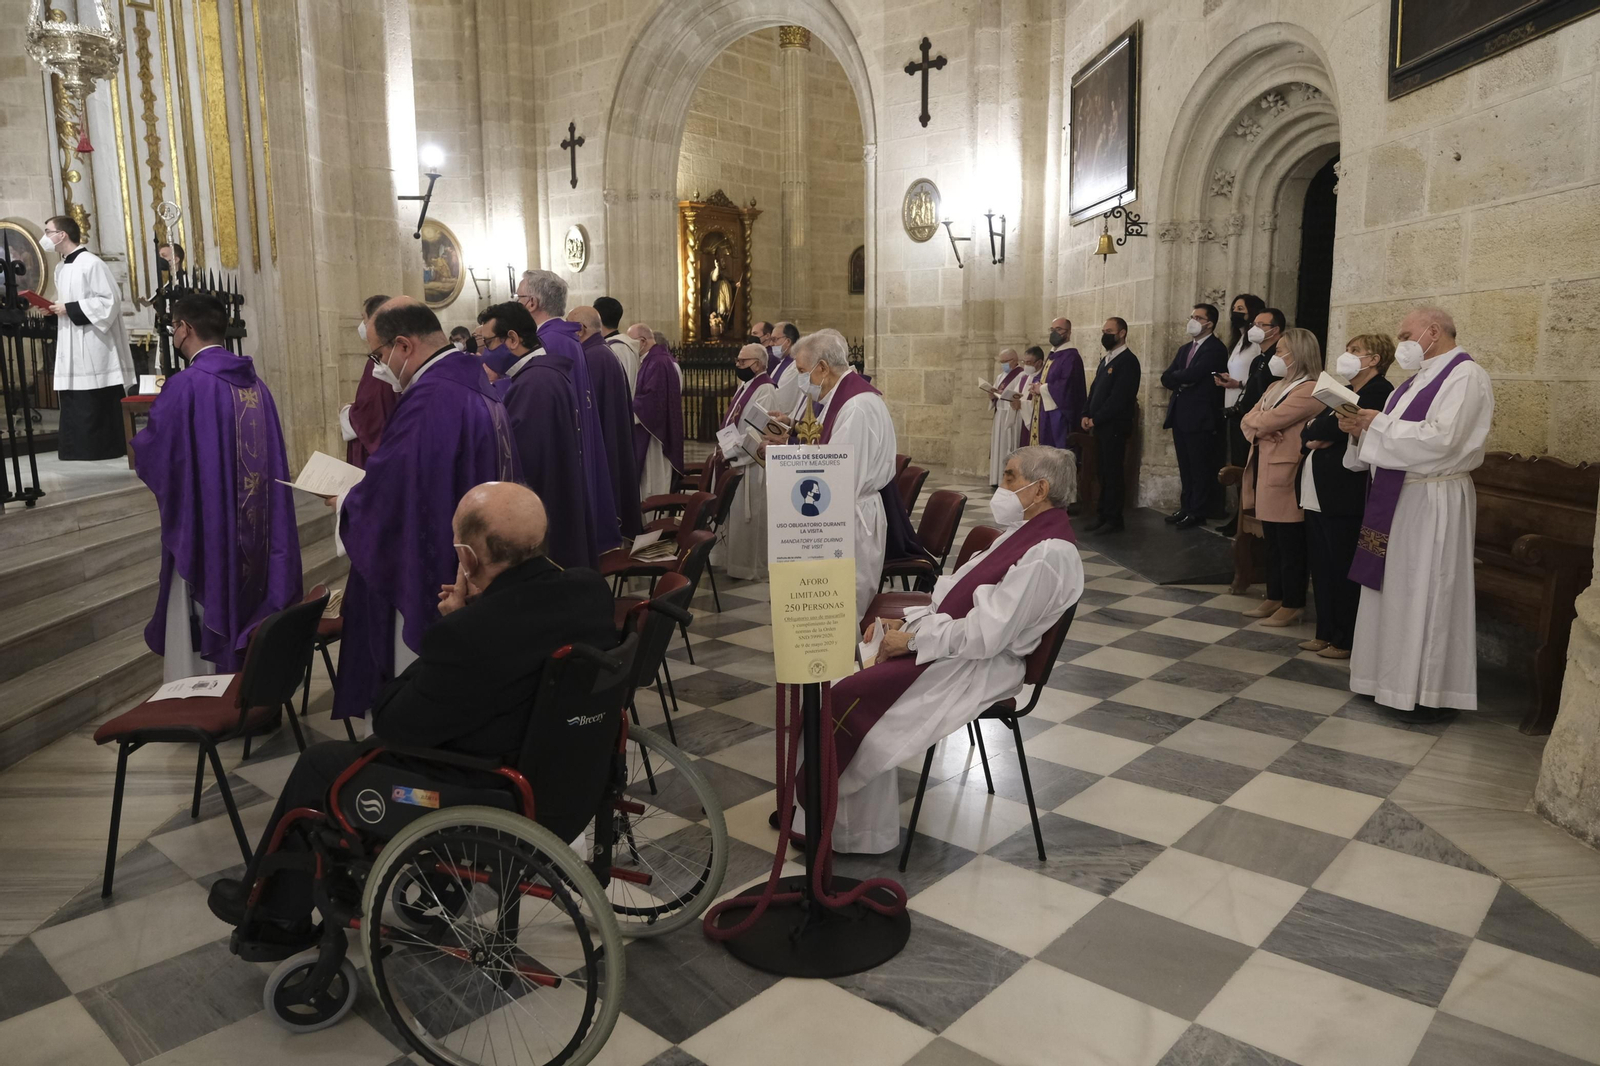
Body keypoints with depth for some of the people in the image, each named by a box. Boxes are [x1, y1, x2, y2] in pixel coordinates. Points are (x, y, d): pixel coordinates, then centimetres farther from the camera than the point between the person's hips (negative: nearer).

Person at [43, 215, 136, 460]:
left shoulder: (92, 263, -11)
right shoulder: (60, 268, 15)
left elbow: (110, 301, -16)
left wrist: (69, 309, -15)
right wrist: (57, 309, 2)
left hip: (94, 346, -9)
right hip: (71, 347, 9)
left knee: (98, 404, -5)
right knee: (74, 403, 8)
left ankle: (106, 447, 3)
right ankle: (80, 448, 14)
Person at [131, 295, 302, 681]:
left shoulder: (186, 385, -15)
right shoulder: (255, 383, 5)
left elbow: (151, 452, -10)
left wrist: (138, 442, 14)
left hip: (204, 529, -6)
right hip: (255, 532, 6)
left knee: (198, 633, 4)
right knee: (244, 608, 16)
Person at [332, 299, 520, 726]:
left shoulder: (429, 398, -23)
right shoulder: (475, 381, 8)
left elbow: (385, 495, -23)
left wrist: (346, 504, -1)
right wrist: (362, 493, 18)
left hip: (431, 581, -10)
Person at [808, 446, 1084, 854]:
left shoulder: (1048, 554, -21)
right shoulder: (1026, 530, 11)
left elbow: (984, 636, -25)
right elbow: (958, 593, 16)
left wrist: (911, 640, -16)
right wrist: (906, 621, 3)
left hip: (981, 666, -10)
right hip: (952, 637, 10)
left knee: (851, 697, -16)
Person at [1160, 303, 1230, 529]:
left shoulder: (1215, 349, -10)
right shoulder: (1185, 349, 17)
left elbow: (1191, 375, -21)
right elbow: (1166, 378, 9)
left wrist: (1176, 377, -2)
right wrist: (1182, 381, -10)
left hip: (1201, 417, -8)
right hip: (1180, 415, 8)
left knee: (1200, 467, 0)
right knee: (1185, 467, 14)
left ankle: (1198, 512, 6)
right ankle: (1186, 507, 22)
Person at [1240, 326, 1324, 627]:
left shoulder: (1309, 390, -12)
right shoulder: (1275, 386, 19)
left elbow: (1266, 422, -19)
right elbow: (1248, 420, 11)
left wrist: (1258, 422, 3)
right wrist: (1261, 428, -10)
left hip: (1284, 474, -9)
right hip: (1264, 471, 9)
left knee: (1290, 545, -2)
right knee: (1272, 542, 14)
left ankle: (1292, 606, 5)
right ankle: (1274, 598, 22)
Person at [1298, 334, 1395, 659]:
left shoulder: (1379, 392, -7)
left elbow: (1344, 426, -21)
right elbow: (1306, 432, 12)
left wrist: (1316, 434, -6)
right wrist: (1315, 437, -7)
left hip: (1343, 497, -9)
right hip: (1317, 494, 9)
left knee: (1343, 570, -1)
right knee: (1321, 568, 12)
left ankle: (1346, 641, 9)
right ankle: (1326, 633, 21)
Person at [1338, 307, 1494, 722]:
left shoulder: (1464, 375, -11)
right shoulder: (1419, 379, 16)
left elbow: (1441, 439, -23)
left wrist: (1380, 424, -14)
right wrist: (1362, 429, -2)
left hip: (1433, 500, -9)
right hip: (1398, 496, 9)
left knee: (1425, 591, -3)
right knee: (1396, 589, 11)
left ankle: (1428, 692, 6)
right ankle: (1397, 677, 21)